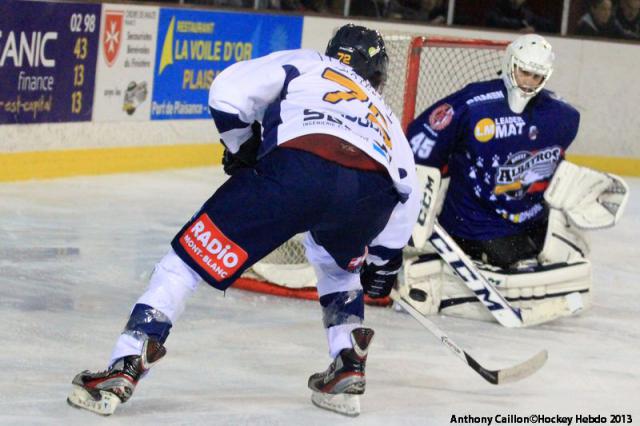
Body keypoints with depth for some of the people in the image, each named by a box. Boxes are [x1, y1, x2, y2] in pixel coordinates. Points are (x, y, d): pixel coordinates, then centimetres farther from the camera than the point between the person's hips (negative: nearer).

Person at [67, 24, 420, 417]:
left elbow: (229, 92, 15)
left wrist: (242, 147, 31)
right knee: (338, 265, 39)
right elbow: (406, 192, 41)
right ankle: (348, 371, 27)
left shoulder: (302, 65, 32)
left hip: (299, 162, -4)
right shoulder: (385, 115, 44)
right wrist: (382, 262, 52)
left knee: (190, 257, 5)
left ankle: (123, 372, -5)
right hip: (372, 190, 4)